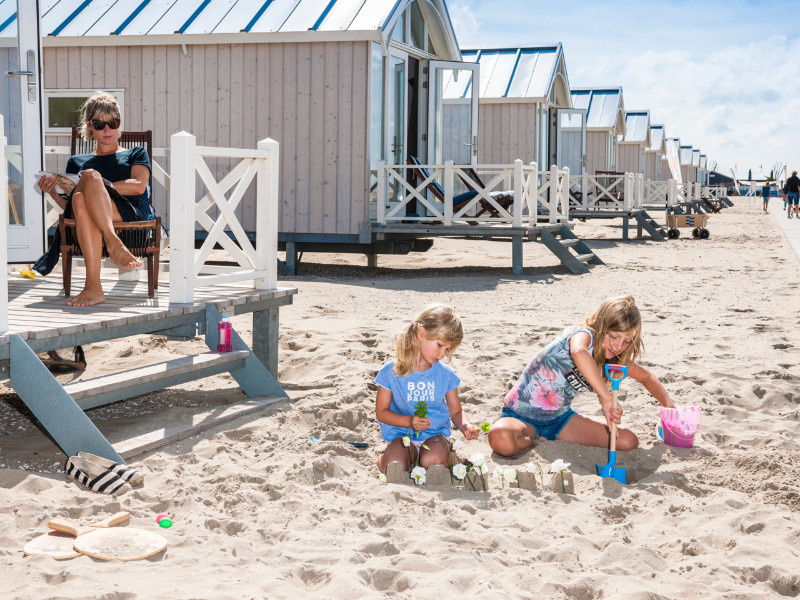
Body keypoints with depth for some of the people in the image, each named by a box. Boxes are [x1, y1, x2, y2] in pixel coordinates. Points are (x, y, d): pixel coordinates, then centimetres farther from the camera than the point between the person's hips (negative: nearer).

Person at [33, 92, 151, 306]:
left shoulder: (136, 153, 27)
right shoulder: (77, 162, 34)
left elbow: (139, 186, 5)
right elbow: (68, 206, 23)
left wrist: (95, 185, -4)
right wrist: (53, 193, 1)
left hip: (131, 214, -1)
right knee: (80, 199, -36)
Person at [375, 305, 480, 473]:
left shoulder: (446, 374, 2)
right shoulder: (391, 372, -6)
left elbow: (455, 411, 9)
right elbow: (381, 412, -2)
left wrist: (465, 426, -15)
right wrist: (409, 421, -19)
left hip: (435, 434, 1)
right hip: (402, 434, -1)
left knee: (431, 461, -32)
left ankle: (449, 455, 1)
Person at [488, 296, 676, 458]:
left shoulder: (614, 358, 1)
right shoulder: (584, 335, -23)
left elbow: (647, 377, 21)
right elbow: (579, 352, -51)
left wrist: (670, 407, 11)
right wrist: (606, 400, -52)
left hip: (559, 419, 7)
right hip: (521, 416, -7)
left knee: (628, 442, -7)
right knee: (502, 440, -41)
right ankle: (534, 440, -5)